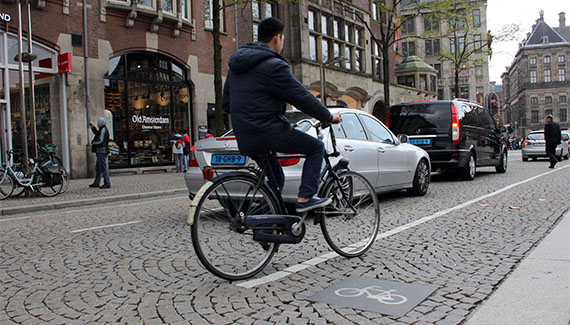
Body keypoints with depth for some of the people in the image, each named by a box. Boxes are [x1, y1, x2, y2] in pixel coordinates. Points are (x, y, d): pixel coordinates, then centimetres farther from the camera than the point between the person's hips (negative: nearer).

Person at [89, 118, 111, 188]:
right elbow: (96, 133, 38)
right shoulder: (102, 130, 17)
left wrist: (93, 142, -6)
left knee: (103, 168, -9)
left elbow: (101, 141, -20)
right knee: (97, 168, 15)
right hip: (100, 152, 11)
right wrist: (92, 126, 29)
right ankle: (96, 183, 23)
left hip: (102, 151, -11)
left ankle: (107, 183, -8)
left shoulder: (103, 130, -14)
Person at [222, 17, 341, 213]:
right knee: (316, 147, 7)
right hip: (268, 131, -9)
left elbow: (226, 104, 21)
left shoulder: (237, 66, 16)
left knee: (275, 178, 24)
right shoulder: (273, 66, -12)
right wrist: (328, 116, 2)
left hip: (245, 139, 9)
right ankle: (305, 198, -1)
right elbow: (301, 97, -10)